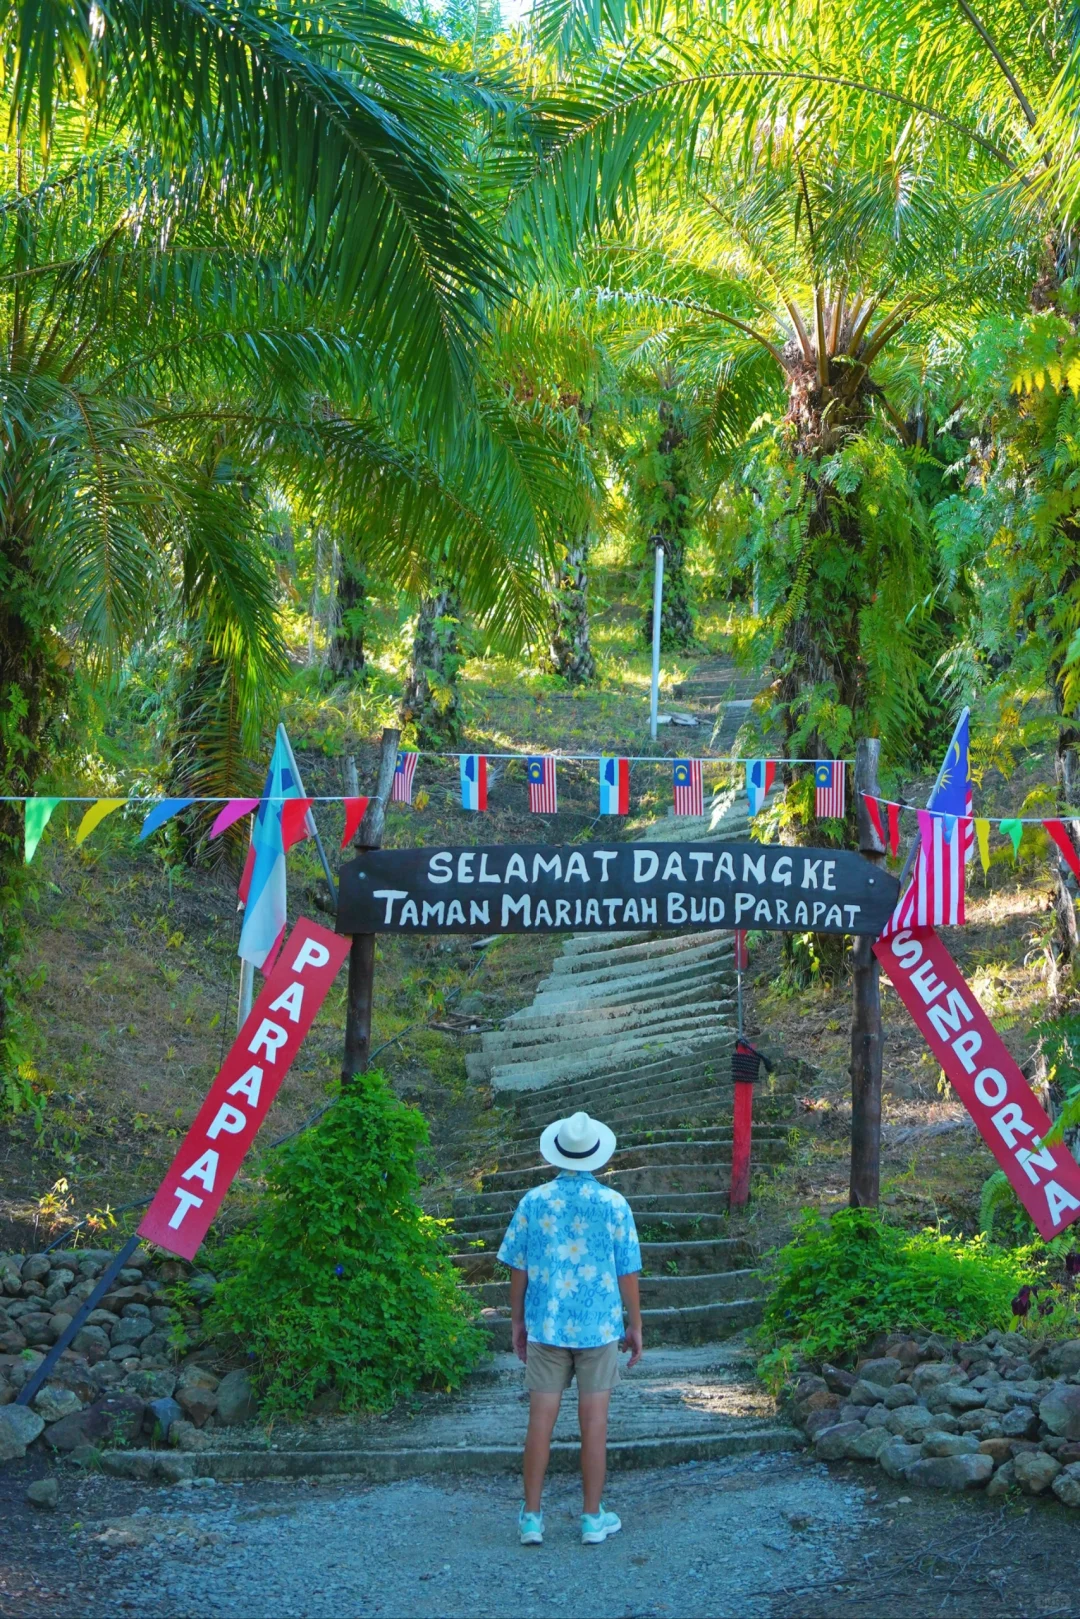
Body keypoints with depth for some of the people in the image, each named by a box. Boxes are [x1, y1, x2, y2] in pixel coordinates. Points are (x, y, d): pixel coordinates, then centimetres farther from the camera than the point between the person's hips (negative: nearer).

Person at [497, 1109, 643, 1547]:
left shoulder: (534, 1201, -2)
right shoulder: (613, 1204, -6)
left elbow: (518, 1268, 2)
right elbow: (627, 1272, -3)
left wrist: (518, 1321, 13)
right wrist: (635, 1326, 8)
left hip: (545, 1326, 1)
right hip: (599, 1327, -1)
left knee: (541, 1420, 6)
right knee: (594, 1421, 5)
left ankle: (531, 1517, 11)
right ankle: (593, 1518, 12)